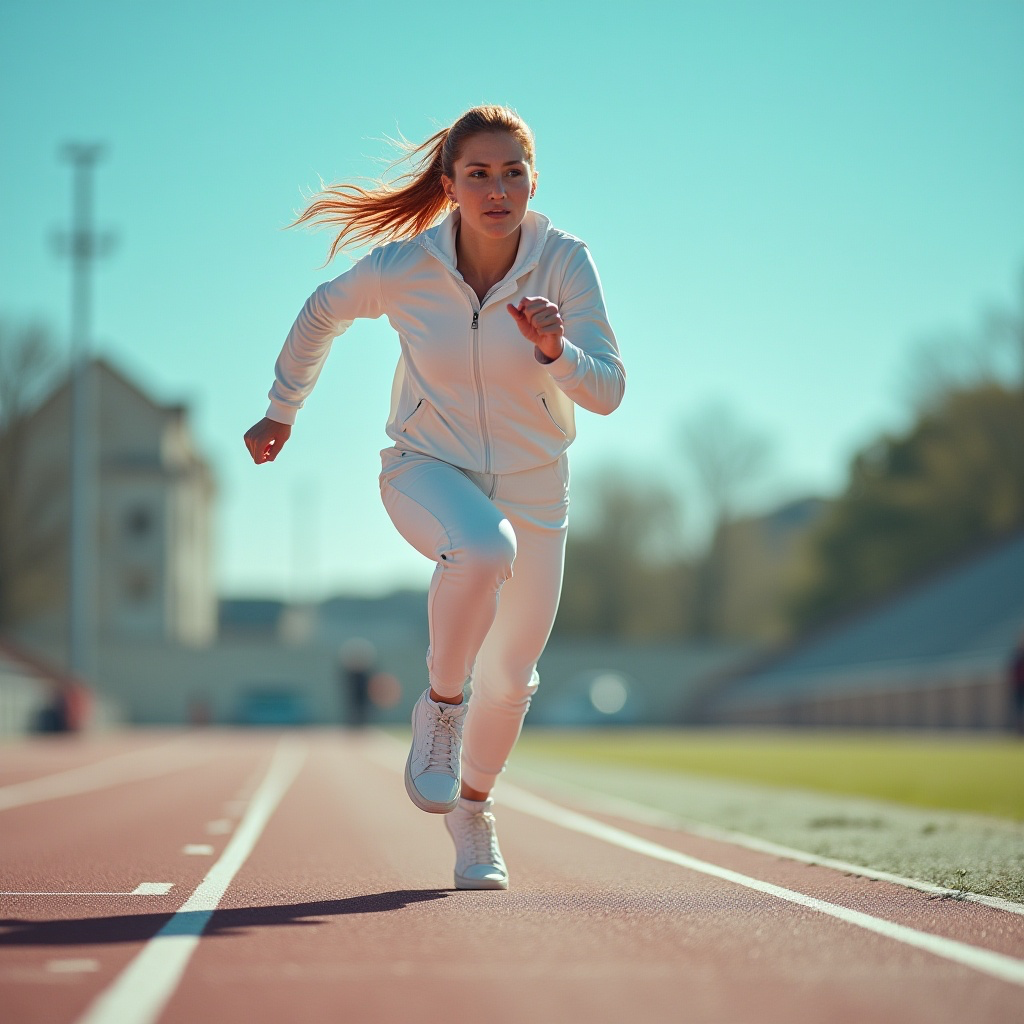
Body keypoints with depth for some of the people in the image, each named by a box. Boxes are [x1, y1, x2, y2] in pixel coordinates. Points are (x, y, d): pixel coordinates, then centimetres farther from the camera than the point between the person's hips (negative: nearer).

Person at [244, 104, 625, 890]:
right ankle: (440, 705, -12)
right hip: (428, 468, -2)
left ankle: (473, 807, 39)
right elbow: (324, 312, 4)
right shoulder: (402, 267, -17)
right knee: (483, 550, -37)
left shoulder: (565, 262, -17)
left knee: (509, 678, 10)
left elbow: (608, 392, -18)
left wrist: (554, 350, -38)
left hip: (531, 483, 2)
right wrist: (282, 411, 14)